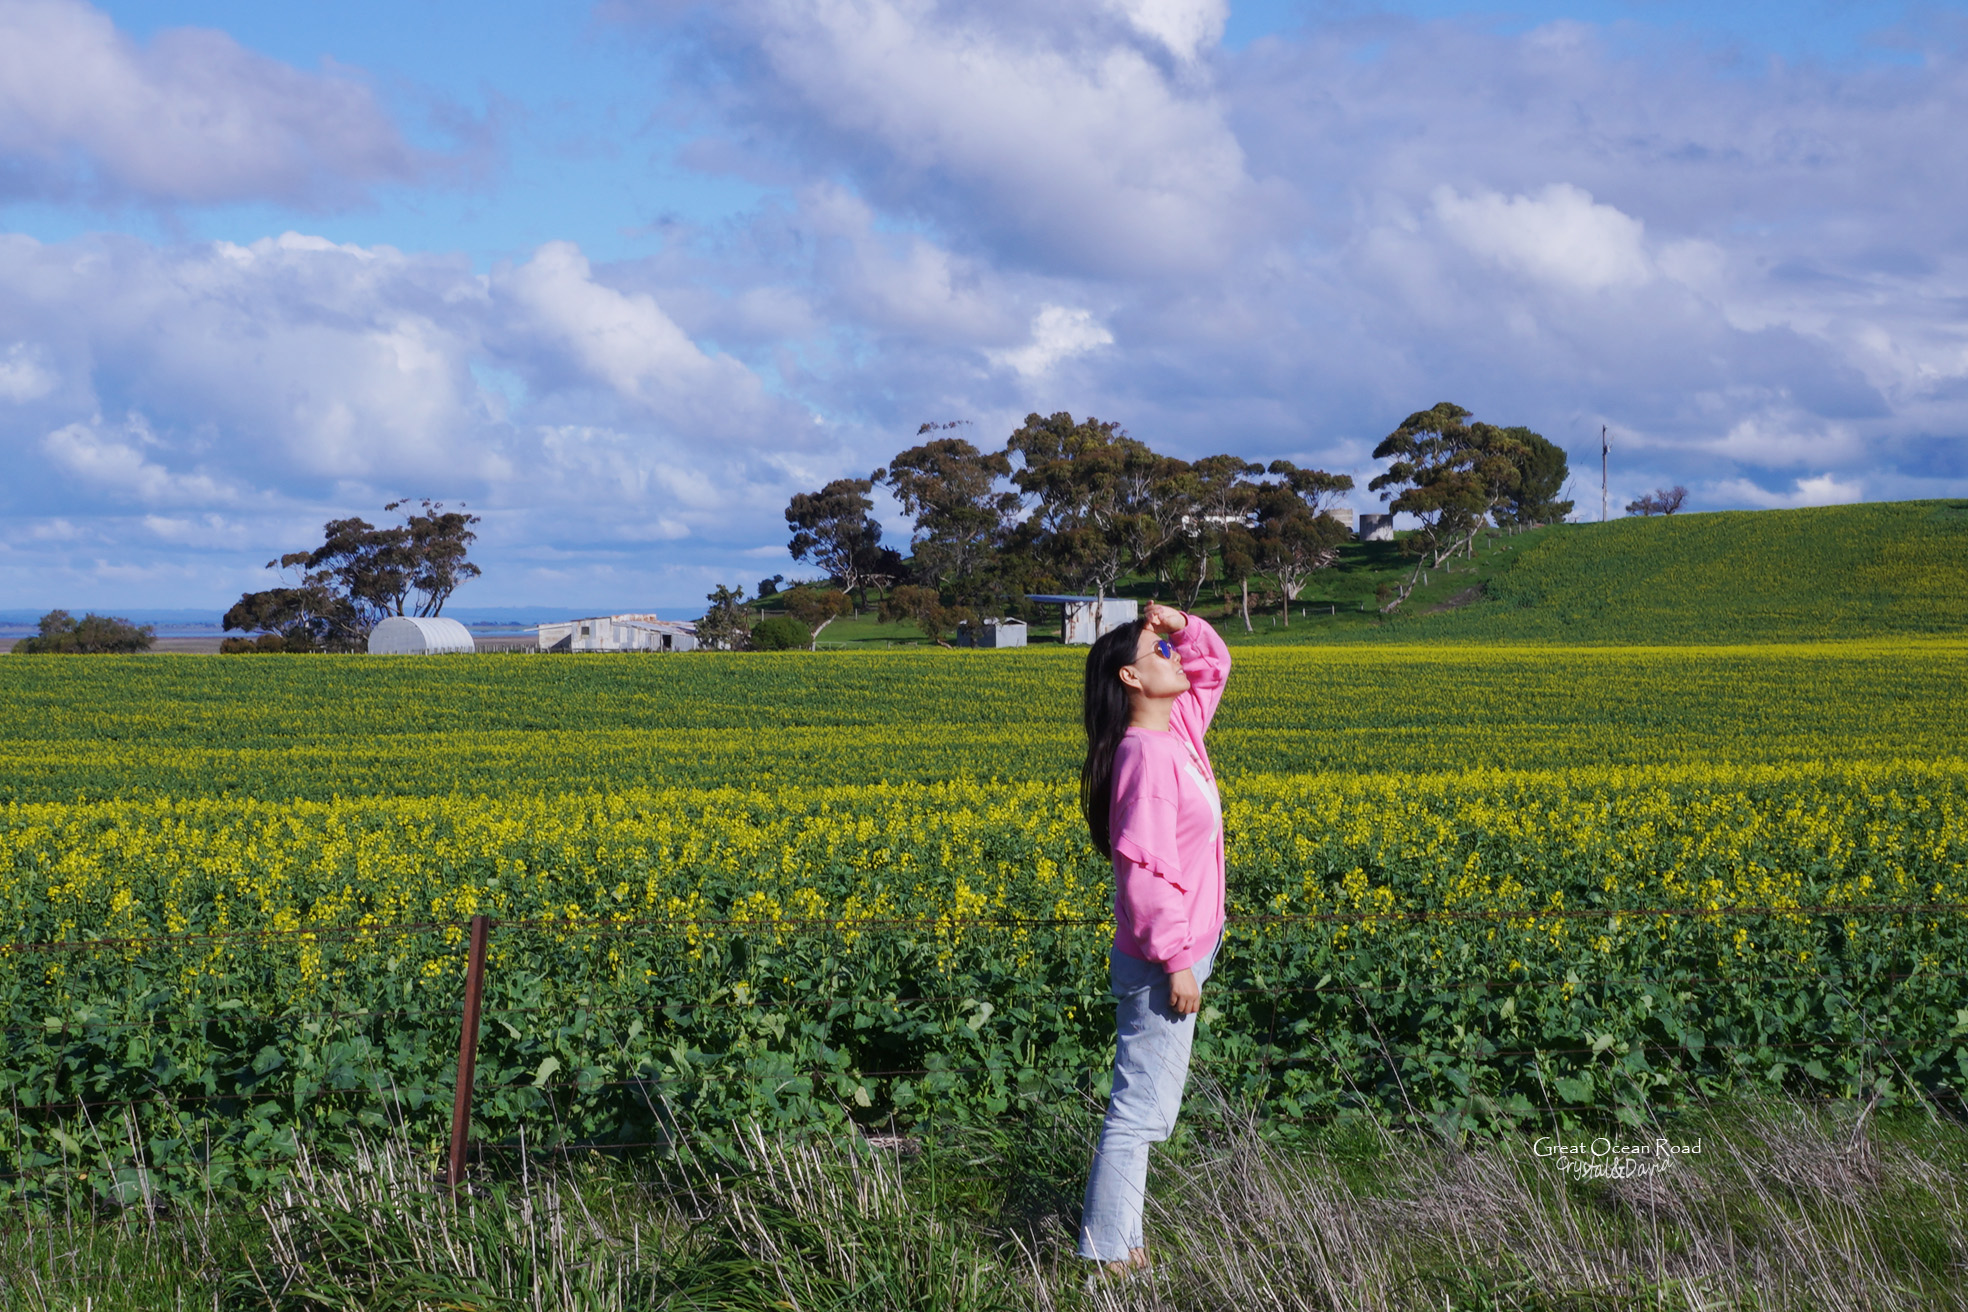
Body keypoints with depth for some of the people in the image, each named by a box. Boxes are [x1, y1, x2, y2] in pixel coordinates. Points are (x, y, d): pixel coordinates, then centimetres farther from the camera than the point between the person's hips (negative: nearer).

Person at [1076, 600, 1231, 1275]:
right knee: (1141, 1110, -3)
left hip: (1176, 954, 10)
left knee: (1147, 1107, 16)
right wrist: (1175, 962, -23)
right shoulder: (1146, 756, -21)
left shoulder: (1178, 729, 7)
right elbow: (1145, 868, -25)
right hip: (1162, 964, -10)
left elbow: (1214, 664, 23)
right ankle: (1108, 1256, 4)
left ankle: (1117, 1238, 24)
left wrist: (1185, 626, 2)